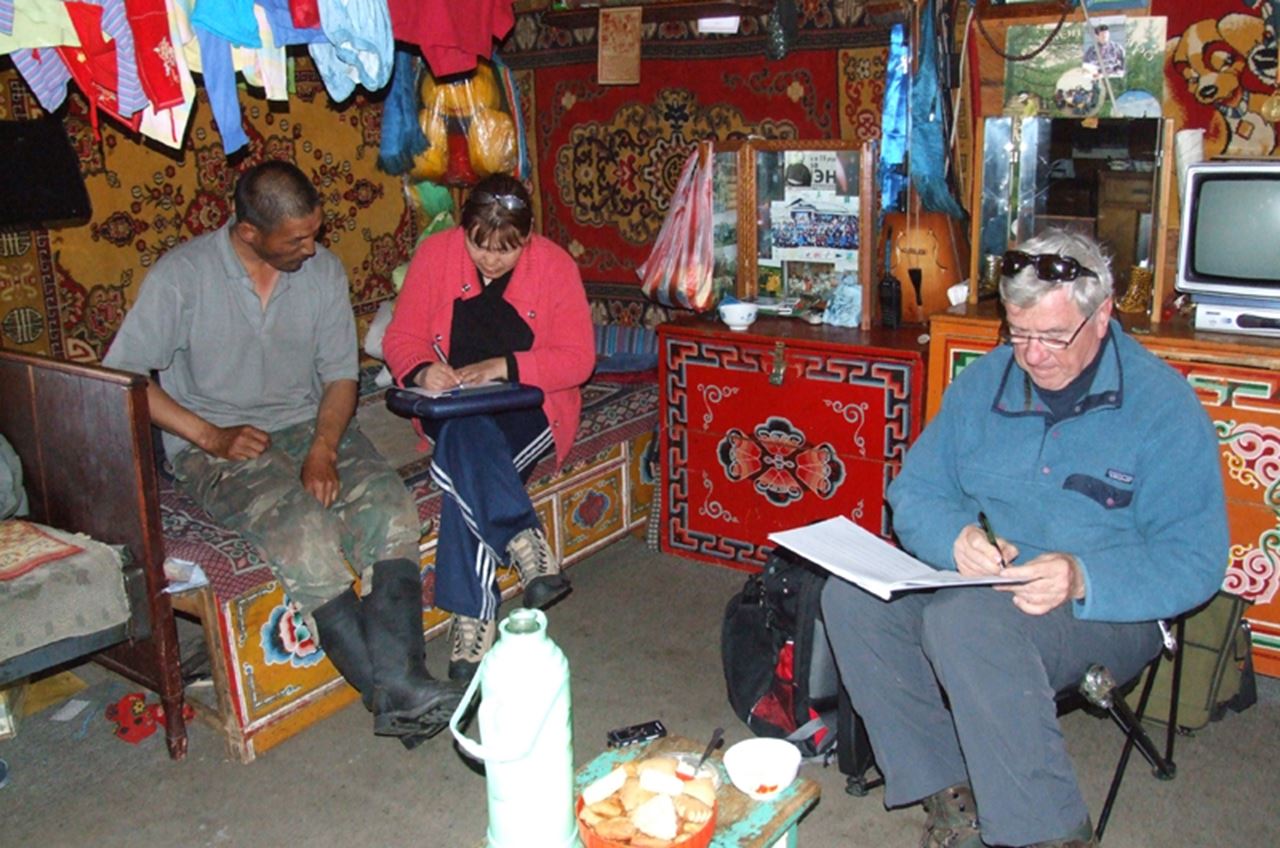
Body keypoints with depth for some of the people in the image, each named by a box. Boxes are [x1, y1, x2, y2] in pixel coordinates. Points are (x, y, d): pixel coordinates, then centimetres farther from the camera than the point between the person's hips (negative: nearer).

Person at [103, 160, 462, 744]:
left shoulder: (324, 270, 2)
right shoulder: (182, 274, -9)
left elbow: (340, 374, 4)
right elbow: (120, 377, -7)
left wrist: (324, 446, -15)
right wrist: (211, 435, -16)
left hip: (308, 426, 4)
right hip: (212, 448, -4)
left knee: (390, 503, -25)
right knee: (301, 523, -33)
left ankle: (398, 683, -34)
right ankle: (389, 691, -27)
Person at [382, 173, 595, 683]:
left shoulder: (554, 265, -6)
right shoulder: (435, 254, -1)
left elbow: (577, 358, -9)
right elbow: (401, 337, 2)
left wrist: (503, 367, -22)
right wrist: (421, 369, -22)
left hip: (528, 405, -1)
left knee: (464, 464, -32)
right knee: (467, 438, -37)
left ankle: (473, 618, -27)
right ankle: (528, 547, -33)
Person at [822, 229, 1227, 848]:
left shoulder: (1163, 404, -9)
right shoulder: (982, 382, 5)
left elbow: (1195, 559, -13)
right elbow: (915, 491, 5)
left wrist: (1085, 578, -31)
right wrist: (955, 537, -18)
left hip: (1108, 611, -5)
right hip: (981, 584, 6)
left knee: (966, 620, -35)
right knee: (849, 598, -18)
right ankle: (950, 793, -10)